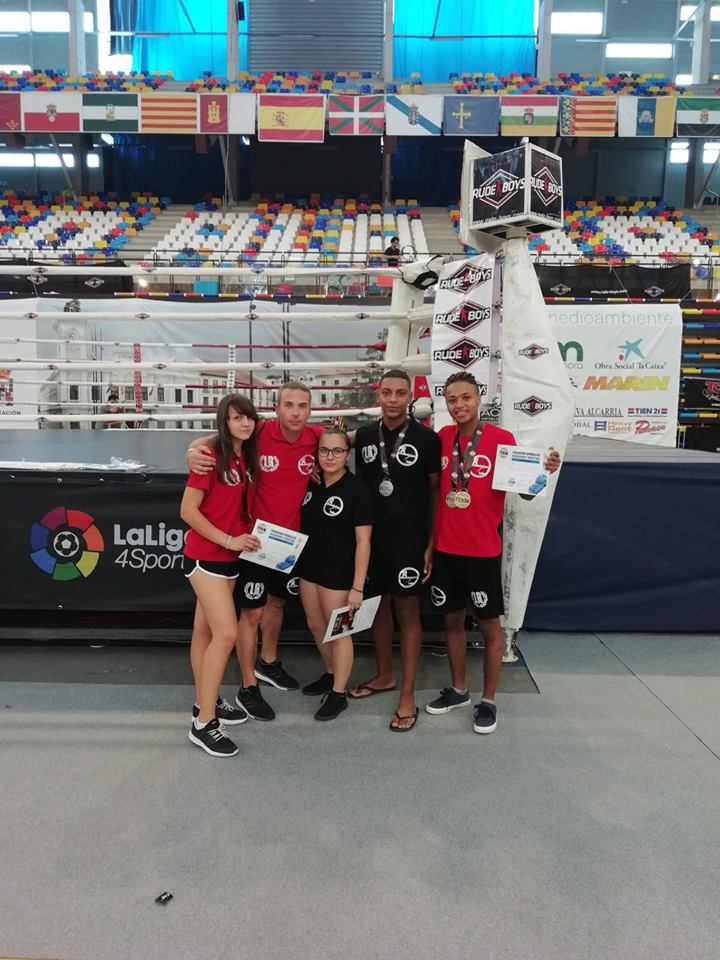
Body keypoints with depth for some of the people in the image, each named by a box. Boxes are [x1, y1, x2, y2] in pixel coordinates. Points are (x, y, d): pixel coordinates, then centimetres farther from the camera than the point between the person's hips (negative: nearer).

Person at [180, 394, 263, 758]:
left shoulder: (244, 457, 7)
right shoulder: (211, 455, -15)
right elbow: (188, 510, -17)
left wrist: (247, 533, 3)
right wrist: (228, 540, -19)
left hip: (230, 557, 8)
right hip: (205, 556, -8)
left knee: (206, 630, 17)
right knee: (227, 633, -12)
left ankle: (204, 702, 28)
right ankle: (203, 724, -3)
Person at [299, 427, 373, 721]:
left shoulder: (357, 490, -15)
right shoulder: (311, 483, 2)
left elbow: (363, 542, -16)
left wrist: (358, 587, -19)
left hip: (338, 573, -7)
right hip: (309, 568, 7)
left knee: (338, 632, 6)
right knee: (315, 625, 19)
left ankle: (338, 694, 21)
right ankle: (331, 674, 41)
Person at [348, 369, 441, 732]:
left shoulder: (426, 438, -7)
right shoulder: (364, 436, 5)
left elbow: (436, 491, -3)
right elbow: (358, 485, 12)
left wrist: (432, 542, -7)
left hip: (409, 538, -4)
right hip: (371, 536, 4)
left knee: (407, 612, 2)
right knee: (378, 606, 15)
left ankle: (407, 695, 12)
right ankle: (384, 675, 34)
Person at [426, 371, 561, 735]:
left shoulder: (502, 439, -9)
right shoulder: (441, 438, 2)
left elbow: (525, 490, -5)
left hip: (483, 550, -4)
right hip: (445, 548, 4)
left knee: (489, 624, 7)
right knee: (452, 619, 15)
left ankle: (488, 701, 22)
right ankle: (458, 690, 32)